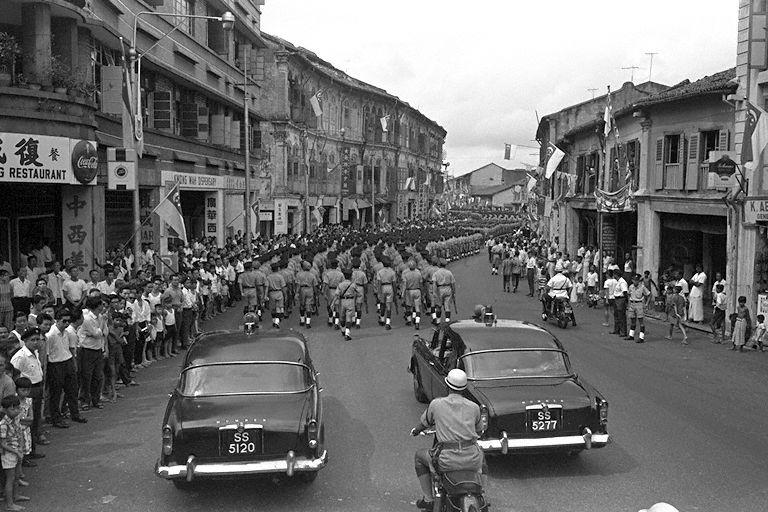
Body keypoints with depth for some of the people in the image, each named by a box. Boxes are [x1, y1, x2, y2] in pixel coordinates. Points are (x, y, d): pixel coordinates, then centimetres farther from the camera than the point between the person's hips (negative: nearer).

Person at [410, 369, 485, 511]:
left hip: (446, 461, -2)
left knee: (420, 456, 28)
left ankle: (428, 499, 27)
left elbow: (425, 423, 19)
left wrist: (416, 430, 42)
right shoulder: (474, 407, 6)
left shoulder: (436, 404, 1)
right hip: (471, 460, 2)